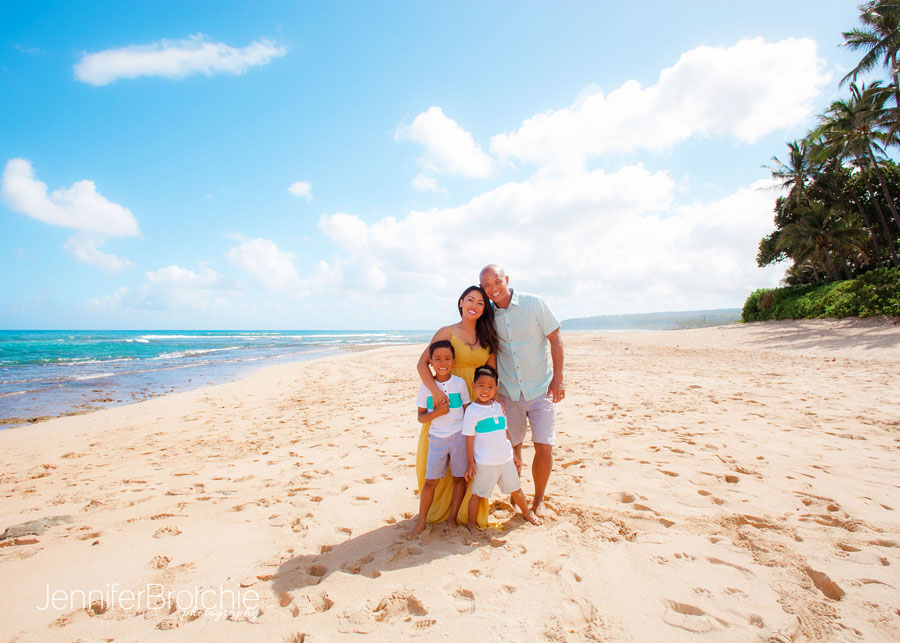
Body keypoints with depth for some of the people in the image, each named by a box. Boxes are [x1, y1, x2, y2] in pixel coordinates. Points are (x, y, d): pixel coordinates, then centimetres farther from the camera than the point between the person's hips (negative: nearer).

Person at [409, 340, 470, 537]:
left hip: (459, 436, 1)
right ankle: (421, 522, 14)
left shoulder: (460, 383, -1)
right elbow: (421, 417, 0)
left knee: (459, 478, 7)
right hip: (437, 438, 0)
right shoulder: (426, 385, -2)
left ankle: (452, 518, 23)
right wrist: (437, 412, -18)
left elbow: (468, 411, 6)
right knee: (430, 481, 1)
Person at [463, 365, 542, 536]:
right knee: (477, 494, 6)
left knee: (516, 489, 20)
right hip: (484, 463, -5)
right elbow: (469, 438, -9)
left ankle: (527, 513, 43)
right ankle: (471, 523, 27)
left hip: (506, 459, 5)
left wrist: (514, 454, 16)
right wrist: (471, 463, -9)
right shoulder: (472, 411, -12)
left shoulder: (499, 407, 5)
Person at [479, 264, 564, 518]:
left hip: (540, 389, -2)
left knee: (544, 448, -4)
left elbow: (555, 339, -5)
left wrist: (557, 378, -9)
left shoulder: (534, 303, -9)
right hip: (508, 392, 2)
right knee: (512, 447, 9)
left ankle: (539, 500, 19)